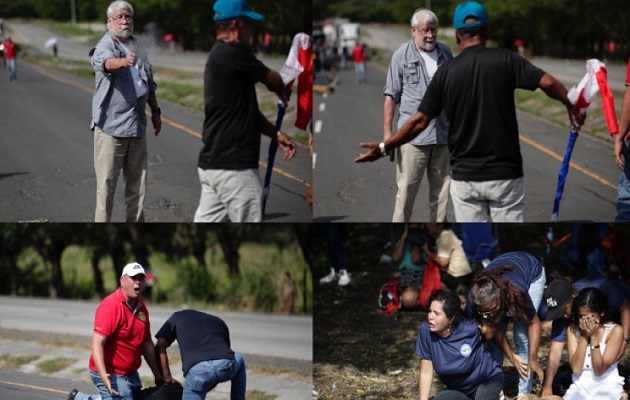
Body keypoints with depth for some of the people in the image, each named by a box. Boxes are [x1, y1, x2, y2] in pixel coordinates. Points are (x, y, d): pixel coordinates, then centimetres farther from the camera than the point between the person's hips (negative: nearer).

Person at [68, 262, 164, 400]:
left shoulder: (141, 308, 7)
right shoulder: (111, 306, -19)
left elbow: (147, 344, 16)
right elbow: (97, 343, -27)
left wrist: (158, 375, 18)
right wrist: (103, 375, -39)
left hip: (131, 373, 9)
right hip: (111, 375, -9)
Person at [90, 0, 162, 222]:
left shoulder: (138, 46, 14)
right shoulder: (104, 46, -10)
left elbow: (149, 83, 25)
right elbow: (106, 62, -35)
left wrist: (155, 110, 23)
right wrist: (123, 62, -55)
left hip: (137, 124, 7)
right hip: (110, 124, -7)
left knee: (137, 182, 12)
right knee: (107, 182, -5)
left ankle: (135, 221, 22)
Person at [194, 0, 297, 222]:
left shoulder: (217, 56, 16)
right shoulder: (234, 53, -14)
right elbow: (273, 82, 0)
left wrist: (276, 135, 14)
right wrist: (284, 95, 22)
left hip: (212, 164, 10)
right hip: (234, 167, -10)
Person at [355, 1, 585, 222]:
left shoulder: (446, 72, -1)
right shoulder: (504, 59, -5)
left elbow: (419, 121, -1)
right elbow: (548, 83, -13)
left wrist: (383, 148, 11)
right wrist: (572, 107, 6)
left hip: (464, 176, 1)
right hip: (505, 173, -1)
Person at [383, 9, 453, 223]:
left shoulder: (445, 52, 10)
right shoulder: (402, 55, -3)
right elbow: (391, 96, -4)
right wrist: (387, 131, -9)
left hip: (443, 133, 5)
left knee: (441, 188, 10)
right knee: (407, 188, -4)